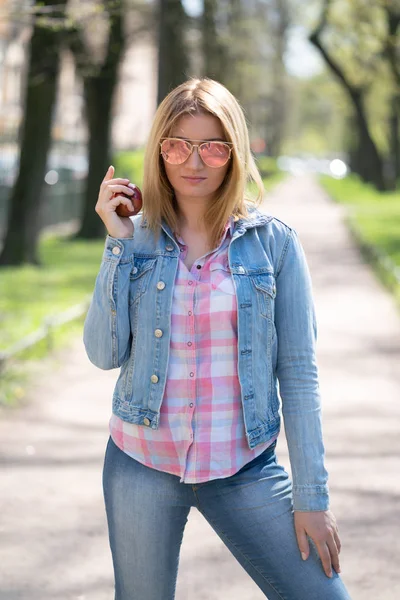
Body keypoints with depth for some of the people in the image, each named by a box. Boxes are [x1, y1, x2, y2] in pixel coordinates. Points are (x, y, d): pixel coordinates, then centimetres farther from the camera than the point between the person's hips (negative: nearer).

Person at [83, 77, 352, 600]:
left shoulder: (274, 242, -4)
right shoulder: (136, 239, 1)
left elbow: (298, 372, -3)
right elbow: (105, 353, -8)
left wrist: (312, 496, -5)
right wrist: (119, 243, -12)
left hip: (244, 467, -1)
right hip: (142, 463, 1)